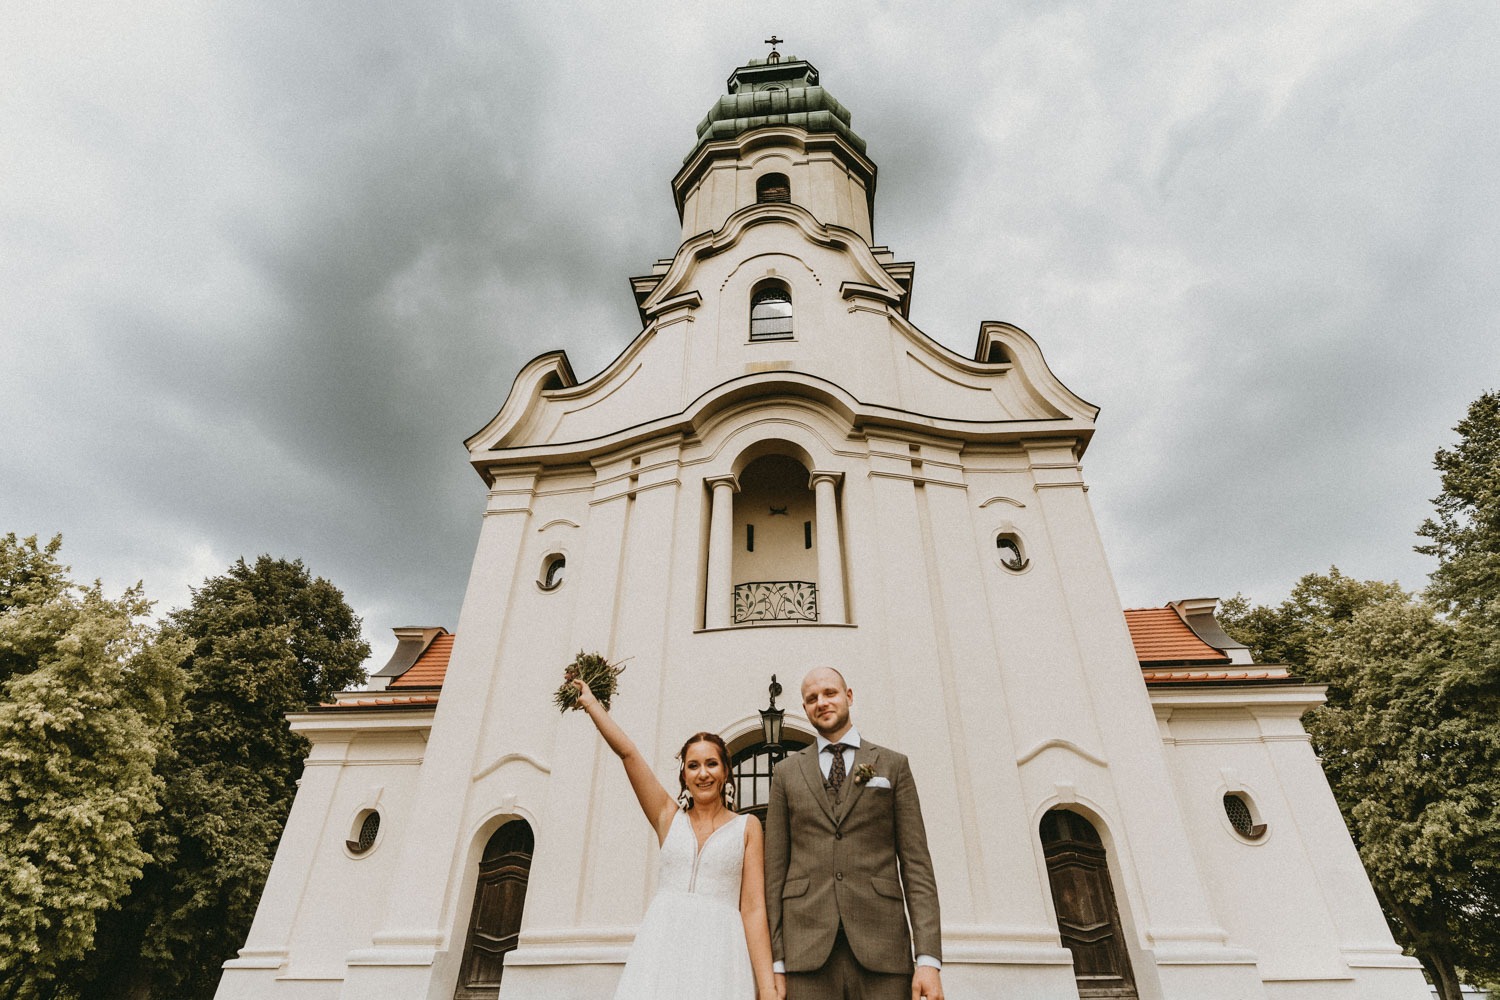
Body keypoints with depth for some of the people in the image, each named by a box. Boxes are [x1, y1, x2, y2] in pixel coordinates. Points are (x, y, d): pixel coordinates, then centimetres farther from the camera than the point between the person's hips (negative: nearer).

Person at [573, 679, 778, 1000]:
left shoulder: (747, 826, 6)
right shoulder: (668, 817, 11)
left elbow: (754, 908, -1)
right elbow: (627, 752, 6)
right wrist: (591, 703, 9)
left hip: (719, 951, -1)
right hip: (661, 949, 2)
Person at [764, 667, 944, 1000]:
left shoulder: (893, 765, 9)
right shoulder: (787, 772, 11)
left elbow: (915, 863, 4)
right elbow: (775, 868, 8)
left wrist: (929, 958, -6)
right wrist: (774, 962, 2)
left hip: (880, 943, 0)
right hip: (807, 944, 1)